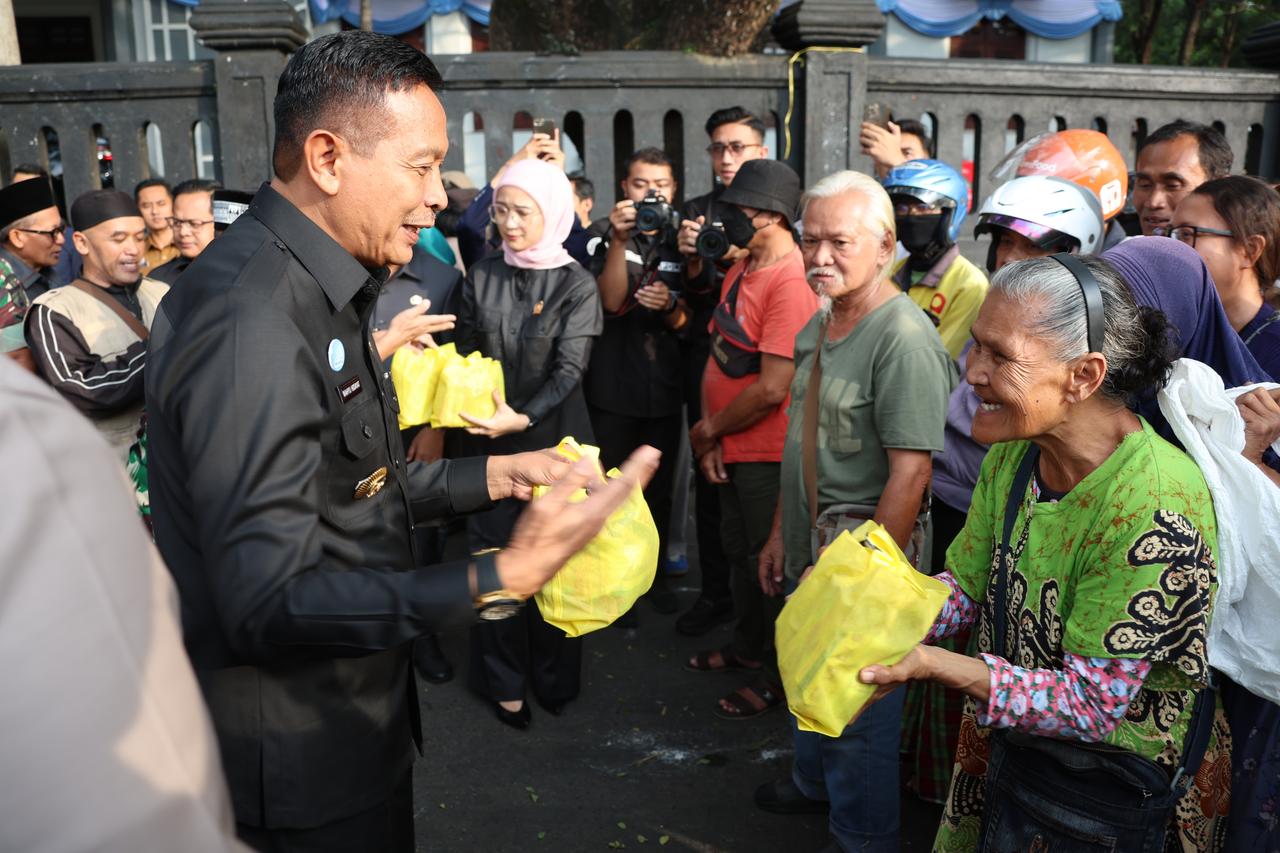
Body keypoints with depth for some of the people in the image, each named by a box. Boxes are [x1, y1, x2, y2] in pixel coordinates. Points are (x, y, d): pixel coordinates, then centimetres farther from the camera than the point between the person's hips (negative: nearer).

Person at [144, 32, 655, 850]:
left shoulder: (312, 291, 5)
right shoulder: (250, 322, -28)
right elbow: (271, 600, -31)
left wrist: (493, 474, 3)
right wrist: (500, 579, -37)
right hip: (299, 757, -9)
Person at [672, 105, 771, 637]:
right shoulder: (696, 212, 12)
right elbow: (692, 295, 4)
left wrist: (740, 256, -21)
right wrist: (692, 262, -16)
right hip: (705, 359, 3)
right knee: (708, 479, 7)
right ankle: (714, 592, 18)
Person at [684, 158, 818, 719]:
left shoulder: (791, 282, -23)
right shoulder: (740, 271, 7)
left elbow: (771, 388, -27)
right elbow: (718, 354, 8)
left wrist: (709, 431, -13)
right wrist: (708, 431, -3)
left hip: (769, 455, -9)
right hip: (731, 450, 9)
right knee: (739, 551, 24)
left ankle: (777, 673, 27)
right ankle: (747, 647, 45)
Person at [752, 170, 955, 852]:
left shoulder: (903, 337, -22)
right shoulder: (819, 325, 7)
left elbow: (911, 472, -25)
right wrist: (780, 534, 15)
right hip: (809, 552, 9)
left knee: (858, 715, 9)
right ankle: (814, 783, 51)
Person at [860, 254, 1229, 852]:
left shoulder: (1154, 509, -31)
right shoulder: (1014, 454, -7)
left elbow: (1092, 704, -28)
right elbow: (965, 588, 0)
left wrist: (933, 664, -37)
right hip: (1009, 749, 6)